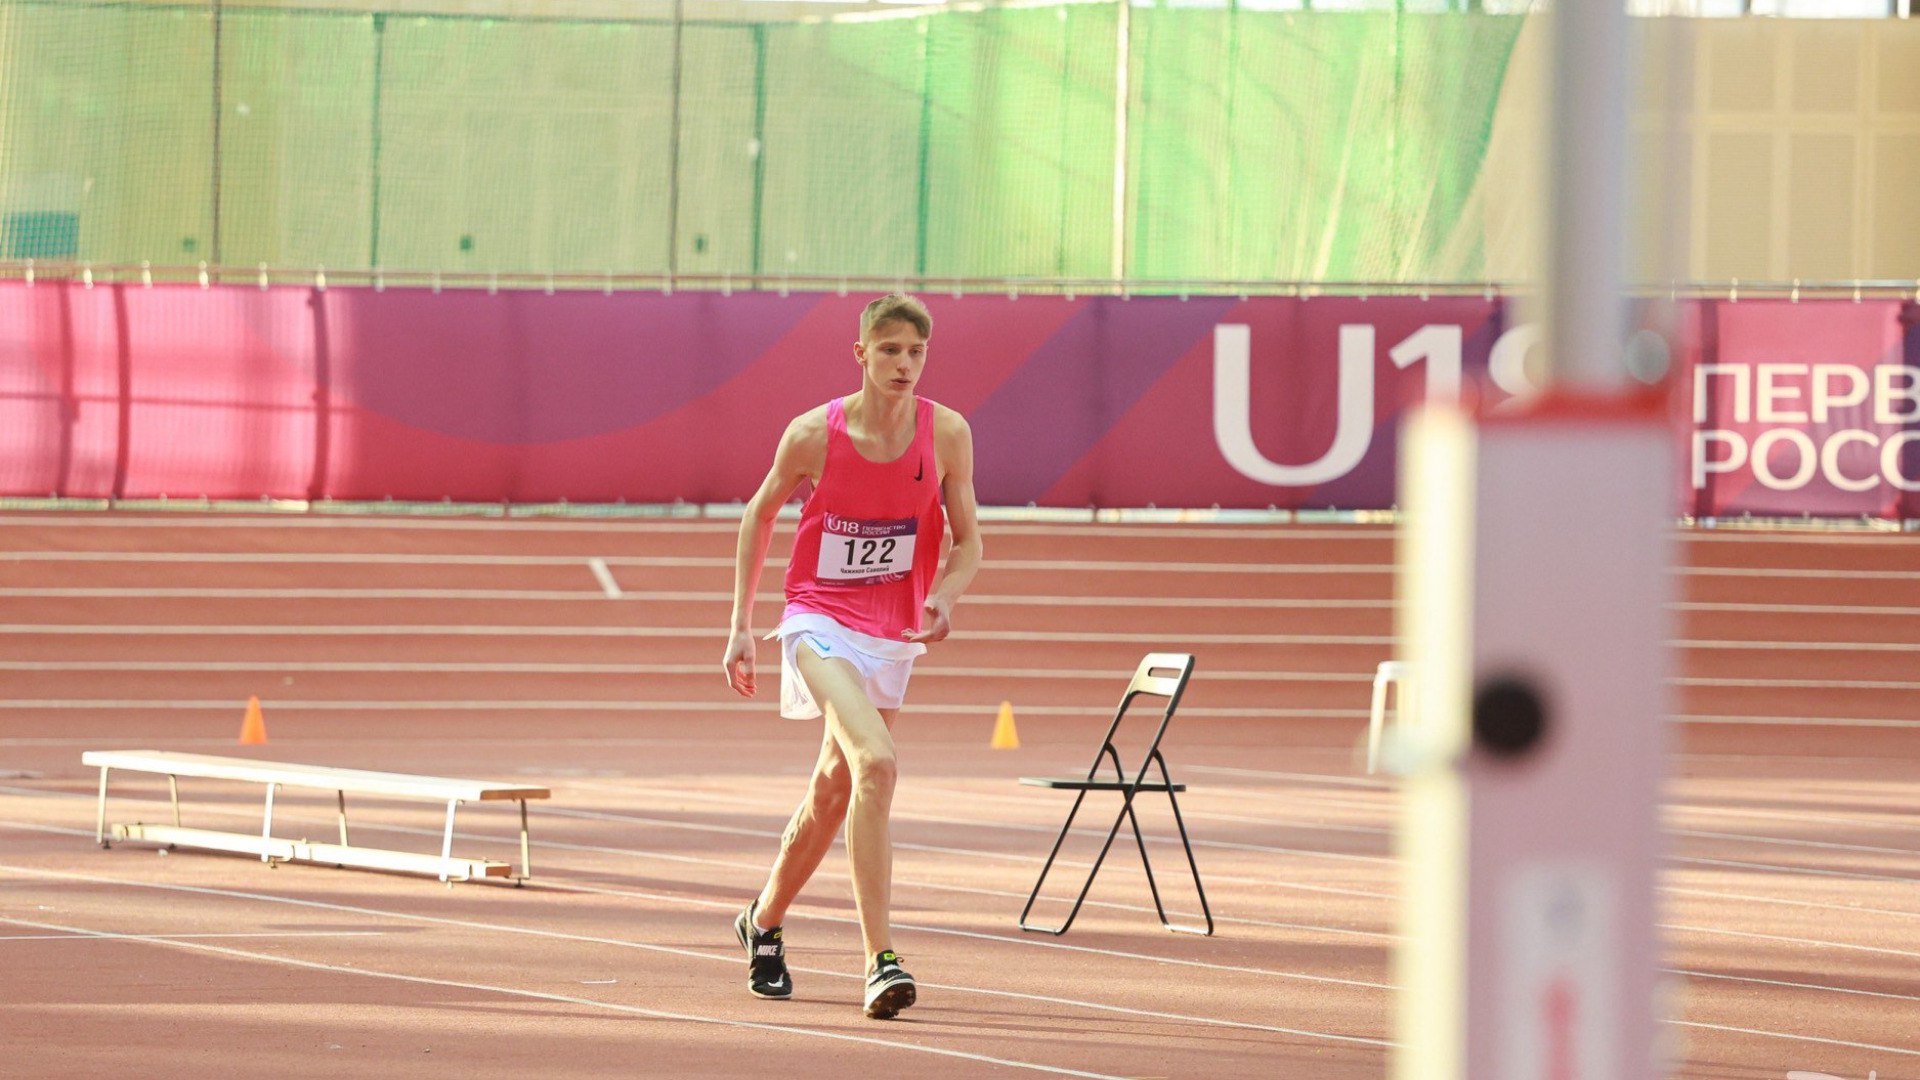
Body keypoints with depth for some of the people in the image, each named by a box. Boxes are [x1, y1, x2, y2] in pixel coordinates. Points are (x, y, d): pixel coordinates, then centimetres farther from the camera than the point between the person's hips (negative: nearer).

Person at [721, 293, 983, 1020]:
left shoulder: (947, 435, -6)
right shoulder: (814, 435, -11)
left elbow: (968, 543, 2)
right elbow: (760, 514, 5)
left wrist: (942, 599, -20)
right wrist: (741, 625, 6)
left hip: (892, 633, 4)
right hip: (819, 620, -4)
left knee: (832, 795, 15)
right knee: (875, 763, -27)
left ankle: (765, 921, 42)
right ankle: (880, 961, -30)